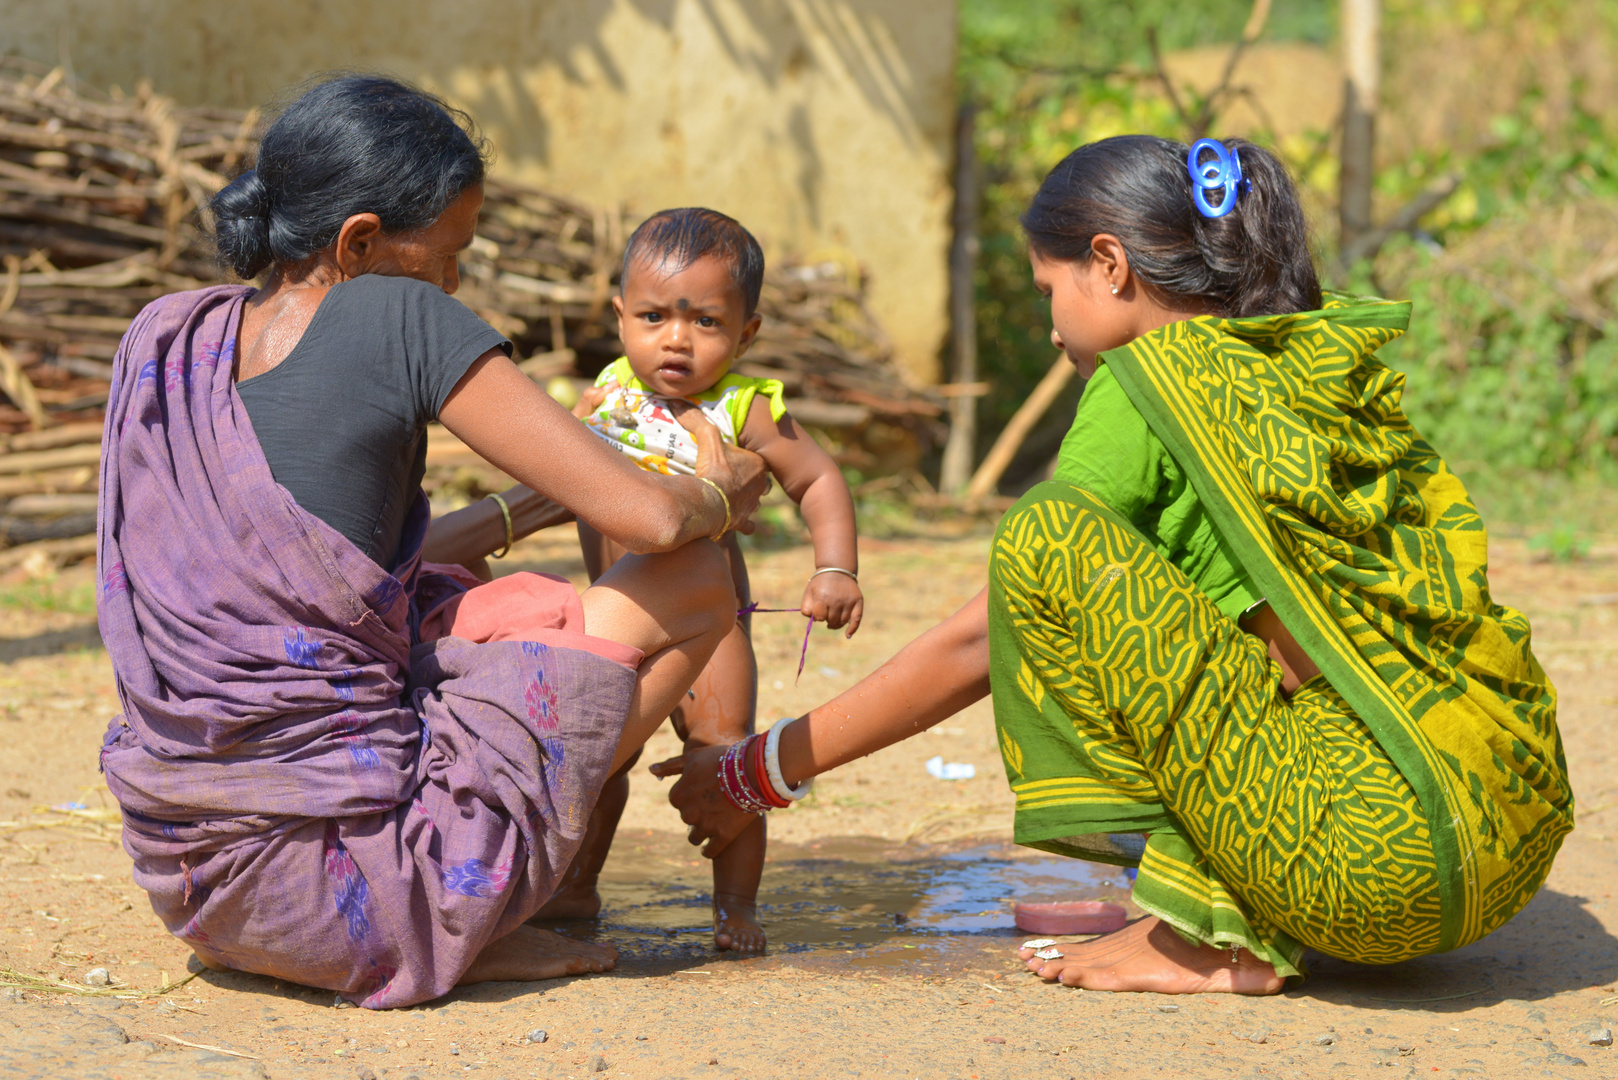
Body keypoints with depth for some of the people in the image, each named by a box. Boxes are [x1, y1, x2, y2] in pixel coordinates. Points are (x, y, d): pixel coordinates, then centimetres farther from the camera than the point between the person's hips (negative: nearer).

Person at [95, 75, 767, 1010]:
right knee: (692, 582, 5)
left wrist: (529, 509, 22)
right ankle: (459, 932, 5)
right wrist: (718, 494, 13)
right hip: (341, 895, -8)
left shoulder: (162, 338, 8)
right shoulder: (398, 320, -11)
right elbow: (648, 517, -9)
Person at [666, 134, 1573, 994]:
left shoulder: (1156, 375, -3)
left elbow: (978, 642, 0)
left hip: (1388, 859, -9)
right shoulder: (1336, 365, 18)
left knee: (1046, 538, -8)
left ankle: (1215, 938, -4)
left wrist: (760, 773, 9)